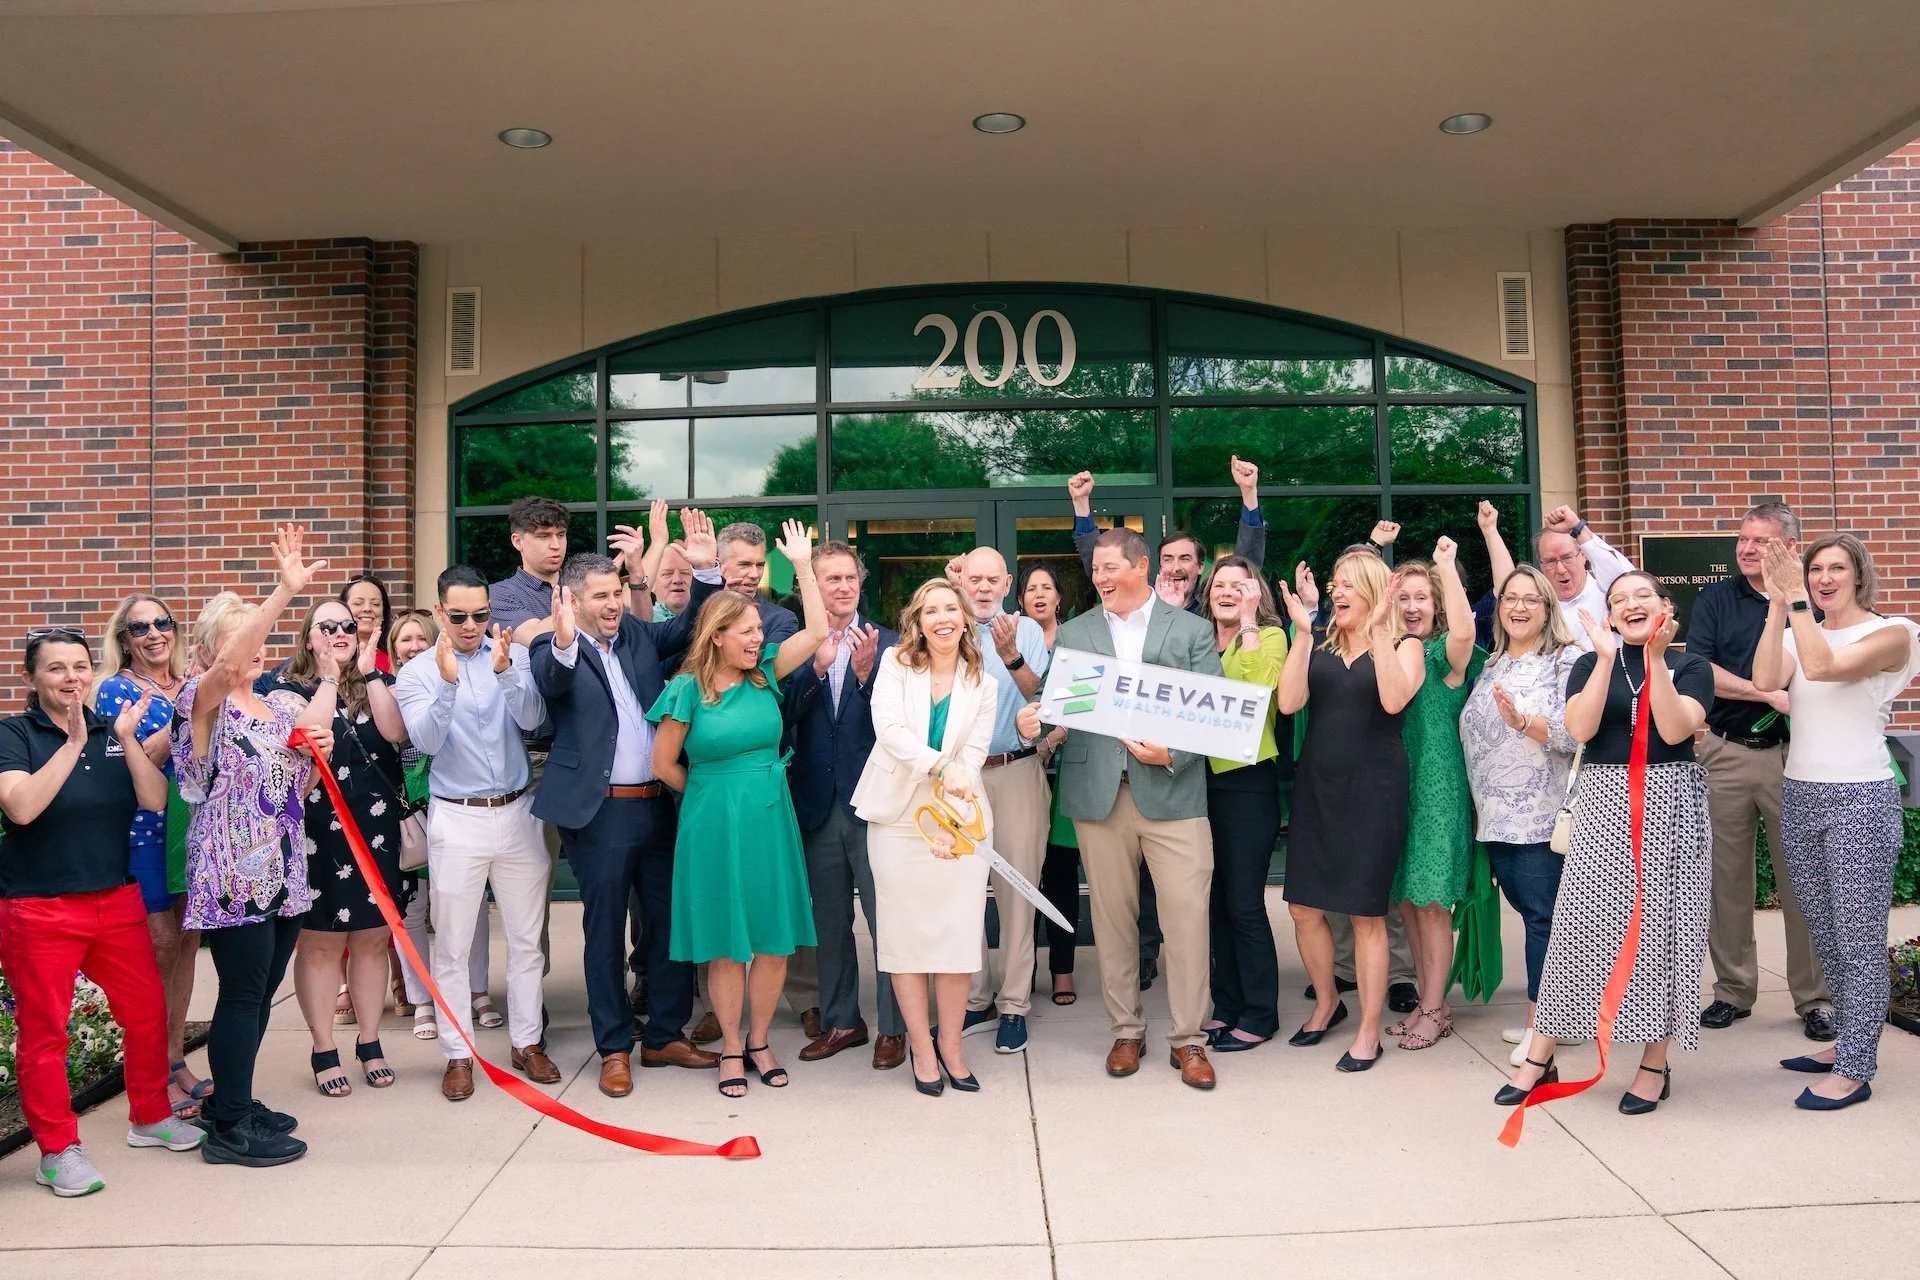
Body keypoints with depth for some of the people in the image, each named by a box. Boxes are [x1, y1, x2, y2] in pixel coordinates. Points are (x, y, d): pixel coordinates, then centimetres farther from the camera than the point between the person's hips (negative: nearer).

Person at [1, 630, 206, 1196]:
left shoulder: (112, 731, 6)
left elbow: (156, 801, -3)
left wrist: (127, 738, -12)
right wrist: (73, 742, -23)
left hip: (116, 899, 4)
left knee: (147, 1011, 10)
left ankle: (150, 1116, 29)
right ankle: (58, 1149, 16)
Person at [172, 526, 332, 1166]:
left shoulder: (283, 707, 12)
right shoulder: (203, 702, -9)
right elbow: (229, 666, -33)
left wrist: (317, 754, -3)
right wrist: (286, 591, -43)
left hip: (283, 872, 7)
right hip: (231, 877, -7)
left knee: (262, 992, 14)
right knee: (243, 995, -3)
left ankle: (233, 1100, 30)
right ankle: (230, 1130, 9)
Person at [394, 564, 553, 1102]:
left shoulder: (514, 656, 1)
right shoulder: (417, 672, -2)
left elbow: (532, 719, -12)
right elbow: (426, 740, -15)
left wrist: (504, 671, -28)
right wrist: (447, 682, -30)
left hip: (518, 811, 2)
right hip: (457, 819, -2)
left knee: (526, 938, 11)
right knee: (452, 946, 4)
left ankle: (527, 1042, 24)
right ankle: (459, 1054, 17)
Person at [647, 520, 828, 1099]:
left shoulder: (764, 673, 3)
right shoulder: (688, 689, -7)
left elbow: (816, 631, -6)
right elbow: (663, 765, -1)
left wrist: (802, 564, -8)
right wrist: (716, 792, 8)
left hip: (770, 819, 3)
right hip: (714, 827, -3)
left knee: (774, 939, 7)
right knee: (725, 944, 6)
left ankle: (760, 1041, 24)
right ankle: (731, 1050, 21)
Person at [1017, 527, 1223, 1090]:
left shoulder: (1192, 631, 6)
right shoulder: (1071, 634, 13)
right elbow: (1054, 701, 6)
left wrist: (1173, 754, -16)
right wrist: (1030, 719, -17)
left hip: (1172, 791, -2)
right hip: (1097, 792, 2)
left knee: (1187, 915, -4)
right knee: (1112, 917, 8)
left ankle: (1188, 1038, 10)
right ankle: (1126, 1030, 23)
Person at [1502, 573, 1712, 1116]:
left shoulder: (1690, 667, 5)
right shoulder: (1590, 664, 9)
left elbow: (1675, 730, -13)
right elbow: (1580, 728, -8)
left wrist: (1656, 657, -16)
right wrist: (1607, 658, -12)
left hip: (1669, 805, -1)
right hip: (1604, 805, 1)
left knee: (1661, 926, 2)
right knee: (1578, 923, -2)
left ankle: (1656, 1063, 16)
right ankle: (1539, 1056, 7)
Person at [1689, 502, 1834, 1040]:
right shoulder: (1714, 600, 6)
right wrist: (1769, 694, -14)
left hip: (1792, 754, -1)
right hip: (1725, 753, 1)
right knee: (1726, 878, 7)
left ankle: (1815, 996, 14)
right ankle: (1733, 990, 18)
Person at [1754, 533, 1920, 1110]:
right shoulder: (1799, 632, 11)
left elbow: (1824, 667, -23)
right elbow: (1766, 680, -9)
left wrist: (1796, 596, -19)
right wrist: (1778, 604, -10)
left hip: (1859, 799, -6)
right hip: (1800, 796, 6)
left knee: (1860, 941, -1)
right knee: (1827, 935, 14)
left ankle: (1855, 1069, 6)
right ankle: (1848, 1043, 28)